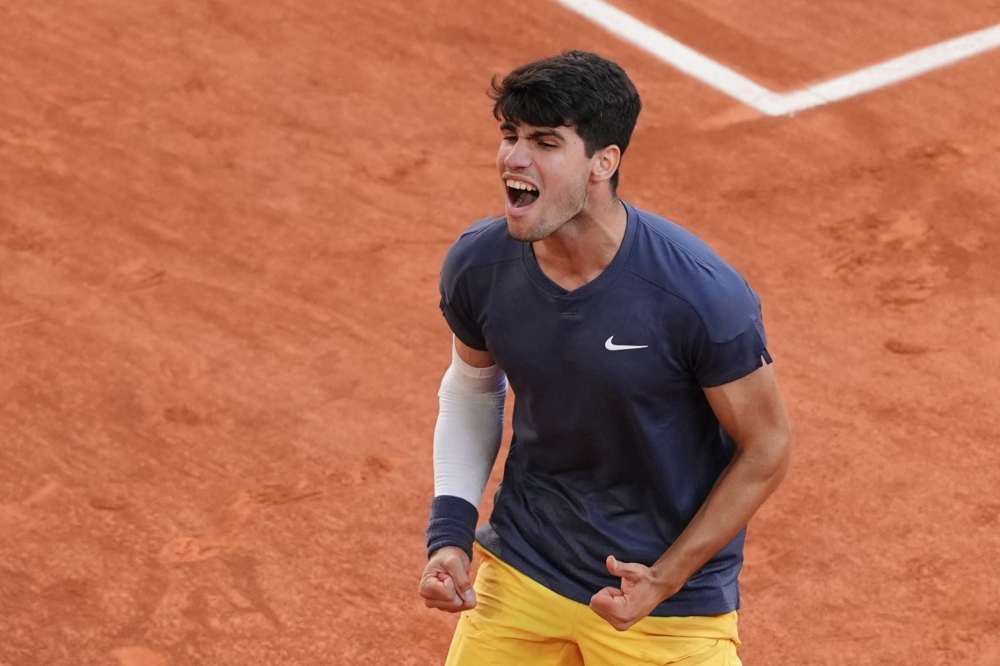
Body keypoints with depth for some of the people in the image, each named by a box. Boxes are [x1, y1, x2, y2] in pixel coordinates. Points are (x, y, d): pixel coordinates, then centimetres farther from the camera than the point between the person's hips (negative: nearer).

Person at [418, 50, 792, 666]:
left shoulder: (702, 293, -25)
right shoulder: (476, 264, -12)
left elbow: (766, 447, -12)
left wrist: (666, 580, -17)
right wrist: (449, 532, -1)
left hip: (673, 604, -3)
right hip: (521, 570, 4)